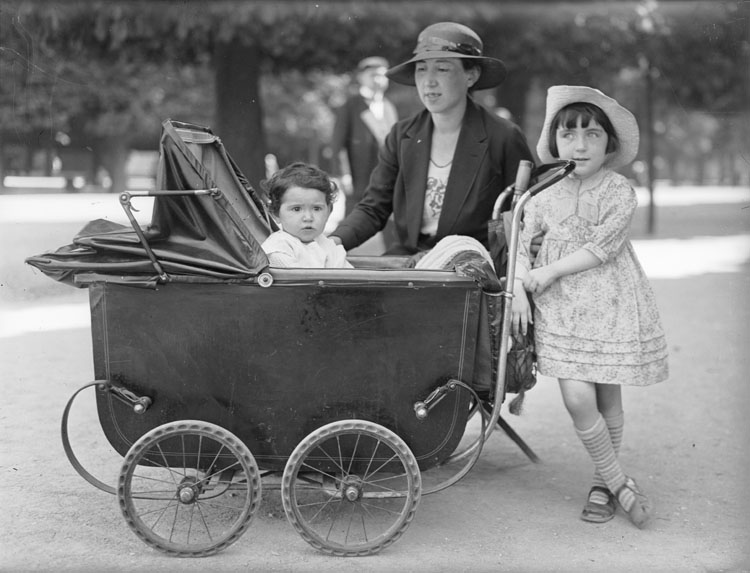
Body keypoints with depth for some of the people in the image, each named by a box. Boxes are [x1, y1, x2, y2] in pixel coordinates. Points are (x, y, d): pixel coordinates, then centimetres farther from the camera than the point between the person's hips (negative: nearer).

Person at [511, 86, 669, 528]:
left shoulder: (620, 191, -6)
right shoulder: (547, 194, 5)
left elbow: (603, 247, -13)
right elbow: (522, 241, 7)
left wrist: (549, 272, -14)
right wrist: (519, 288, -8)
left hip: (610, 305, -2)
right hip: (561, 308, 2)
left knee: (608, 400, 5)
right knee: (577, 398, -9)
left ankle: (603, 485, 24)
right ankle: (619, 483, 8)